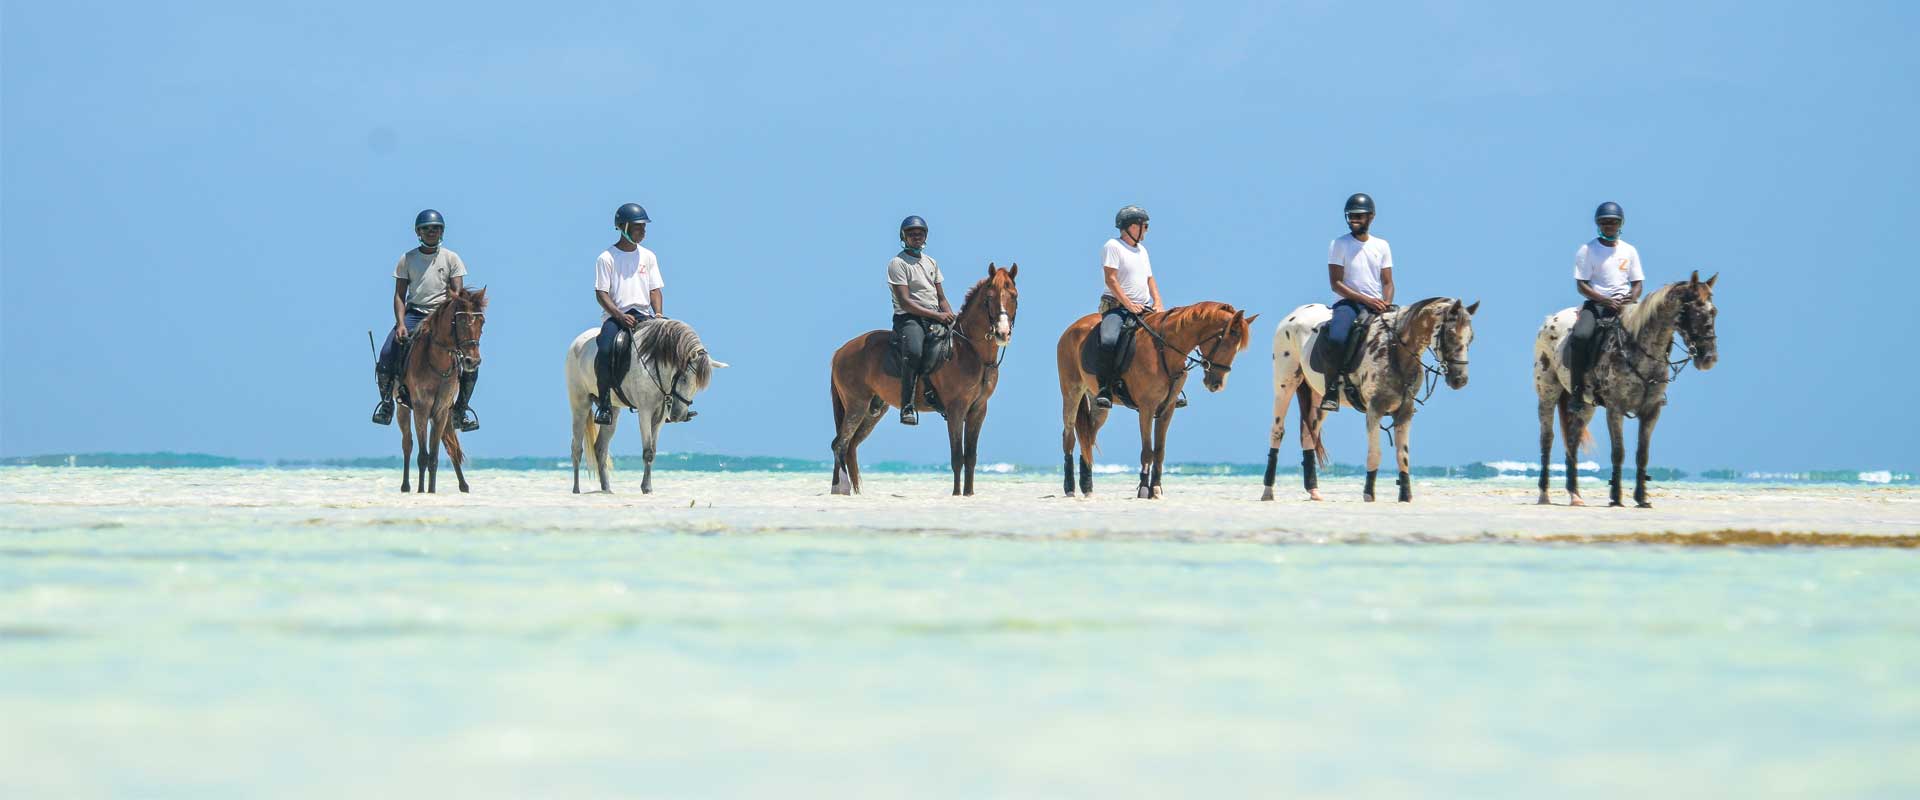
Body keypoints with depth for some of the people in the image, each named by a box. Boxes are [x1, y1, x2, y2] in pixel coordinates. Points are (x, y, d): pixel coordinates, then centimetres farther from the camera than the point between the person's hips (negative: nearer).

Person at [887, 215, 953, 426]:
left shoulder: (931, 262, 21)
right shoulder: (897, 263, -2)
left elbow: (941, 298, 21)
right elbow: (905, 302, -12)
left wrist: (951, 318, 1)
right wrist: (936, 315, -17)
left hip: (935, 318, 7)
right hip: (909, 318, -7)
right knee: (914, 351, -36)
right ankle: (907, 406, -34)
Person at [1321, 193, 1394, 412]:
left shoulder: (1382, 246, 12)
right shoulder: (1339, 245, 0)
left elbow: (1387, 282, 11)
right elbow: (1336, 283, -6)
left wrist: (1386, 304, -11)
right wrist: (1366, 300, -16)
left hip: (1377, 305, 4)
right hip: (1349, 303, -4)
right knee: (1337, 338, -33)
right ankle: (1332, 390, -28)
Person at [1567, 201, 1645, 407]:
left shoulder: (1629, 251, 12)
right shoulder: (1587, 251, 2)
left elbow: (1638, 282, 13)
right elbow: (1581, 285, -4)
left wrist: (1631, 297, -11)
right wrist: (1606, 301, -17)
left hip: (1625, 303, 3)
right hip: (1596, 302, -3)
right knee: (1580, 336, -30)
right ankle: (1578, 392, -25)